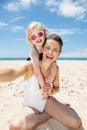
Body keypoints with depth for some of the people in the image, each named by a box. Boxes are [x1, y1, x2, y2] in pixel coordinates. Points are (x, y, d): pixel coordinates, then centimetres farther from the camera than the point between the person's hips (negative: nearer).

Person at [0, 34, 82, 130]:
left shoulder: (55, 69, -10)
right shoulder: (31, 65, -23)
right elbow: (13, 73, -45)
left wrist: (52, 91, -18)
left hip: (47, 101, 1)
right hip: (31, 106, 0)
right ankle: (48, 115, -9)